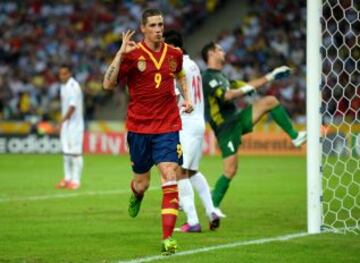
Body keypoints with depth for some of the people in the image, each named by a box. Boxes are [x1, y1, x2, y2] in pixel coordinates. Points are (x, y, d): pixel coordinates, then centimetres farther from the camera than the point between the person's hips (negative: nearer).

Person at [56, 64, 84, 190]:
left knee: (75, 152, -8)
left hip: (74, 123, -9)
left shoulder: (73, 86, -15)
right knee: (66, 151, 12)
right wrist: (62, 121, 18)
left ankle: (75, 180, -7)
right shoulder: (63, 86, 13)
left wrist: (63, 119, -27)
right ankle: (67, 178, 19)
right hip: (65, 123, 9)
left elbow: (72, 106, -22)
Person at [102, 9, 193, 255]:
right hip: (139, 126, -1)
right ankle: (136, 195, 51)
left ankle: (168, 237, -14)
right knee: (142, 183, 11)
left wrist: (186, 97, 11)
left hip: (168, 126, 1)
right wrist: (120, 54, -23)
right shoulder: (132, 54, -7)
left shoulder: (174, 54, 4)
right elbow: (108, 84, -15)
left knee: (170, 179, -14)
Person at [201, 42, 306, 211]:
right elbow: (225, 96, -26)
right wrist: (243, 90, -14)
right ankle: (213, 206, -2)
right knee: (230, 171, -13)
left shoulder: (220, 76, 19)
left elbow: (246, 86, 24)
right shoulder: (208, 77, -11)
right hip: (225, 127, -9)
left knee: (270, 101, 3)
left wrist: (271, 76, 22)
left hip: (237, 119, 9)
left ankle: (295, 137, 4)